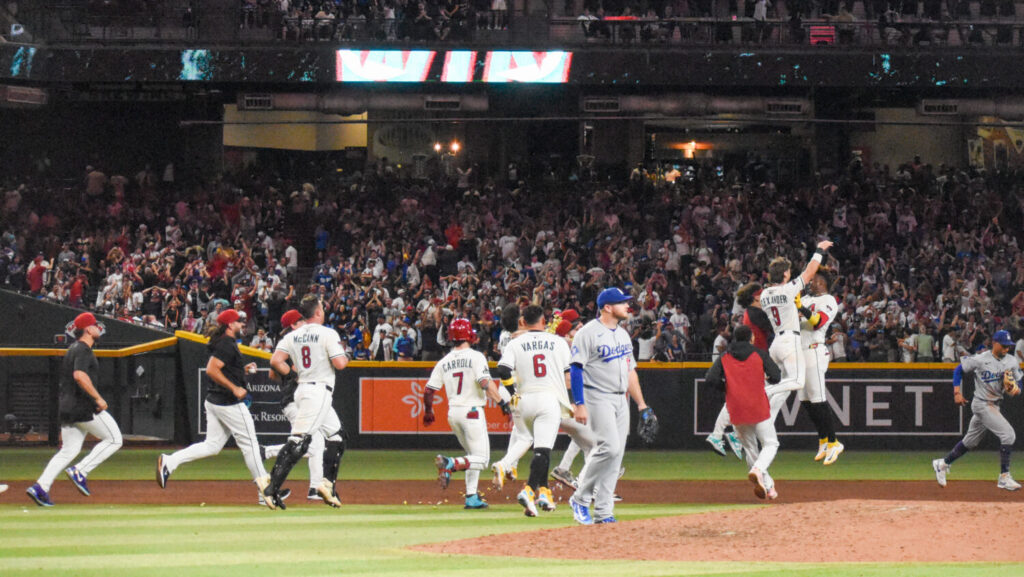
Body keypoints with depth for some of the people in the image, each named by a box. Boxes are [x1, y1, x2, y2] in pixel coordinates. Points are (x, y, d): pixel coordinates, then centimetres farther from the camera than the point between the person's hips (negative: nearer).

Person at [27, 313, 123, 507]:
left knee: (69, 449, 9)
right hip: (83, 407, -9)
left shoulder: (73, 349, 19)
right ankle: (80, 472, -8)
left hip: (66, 408, 9)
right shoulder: (83, 350, -12)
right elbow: (79, 375, -28)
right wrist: (98, 398, -25)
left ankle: (41, 486, -4)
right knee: (113, 439, 1)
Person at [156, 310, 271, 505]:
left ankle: (169, 462, -1)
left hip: (213, 401, 10)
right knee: (249, 443, 0)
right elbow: (211, 370, -25)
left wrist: (243, 370, 16)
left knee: (212, 445, 9)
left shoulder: (223, 343, 17)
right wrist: (234, 388, -23)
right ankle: (264, 488, 8)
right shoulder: (227, 344, -15)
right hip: (229, 404, -10)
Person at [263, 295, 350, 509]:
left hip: (302, 388, 8)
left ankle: (327, 483, 14)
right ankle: (273, 488, -22)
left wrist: (292, 375, 10)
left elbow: (276, 361, -1)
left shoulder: (292, 336, 10)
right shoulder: (328, 334, -8)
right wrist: (346, 356, 7)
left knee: (336, 436, 20)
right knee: (298, 440, -14)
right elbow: (339, 363, -14)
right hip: (320, 391, -8)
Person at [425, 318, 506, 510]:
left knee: (473, 456, 20)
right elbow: (485, 383, -21)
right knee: (480, 459, -5)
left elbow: (428, 391, 7)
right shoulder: (476, 357, -7)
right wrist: (501, 402, -20)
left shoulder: (444, 362, 8)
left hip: (453, 414, 6)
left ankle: (472, 497, 11)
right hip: (472, 411, -6)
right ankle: (450, 464, -30)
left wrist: (428, 412, 21)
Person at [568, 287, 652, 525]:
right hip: (599, 398, -8)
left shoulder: (622, 334, 16)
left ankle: (603, 512, 7)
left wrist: (641, 404, 16)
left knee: (616, 454, 4)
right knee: (609, 447, -20)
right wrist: (579, 404, -20)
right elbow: (576, 369, -13)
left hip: (621, 400, 8)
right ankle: (580, 499, -6)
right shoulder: (589, 333, -9)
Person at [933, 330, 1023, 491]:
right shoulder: (980, 360, -13)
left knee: (970, 441, 17)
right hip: (982, 404, -7)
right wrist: (957, 393, -10)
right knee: (1008, 434, -17)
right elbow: (958, 370, -2)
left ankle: (942, 464, 34)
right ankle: (1004, 477, -13)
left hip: (994, 405, 7)